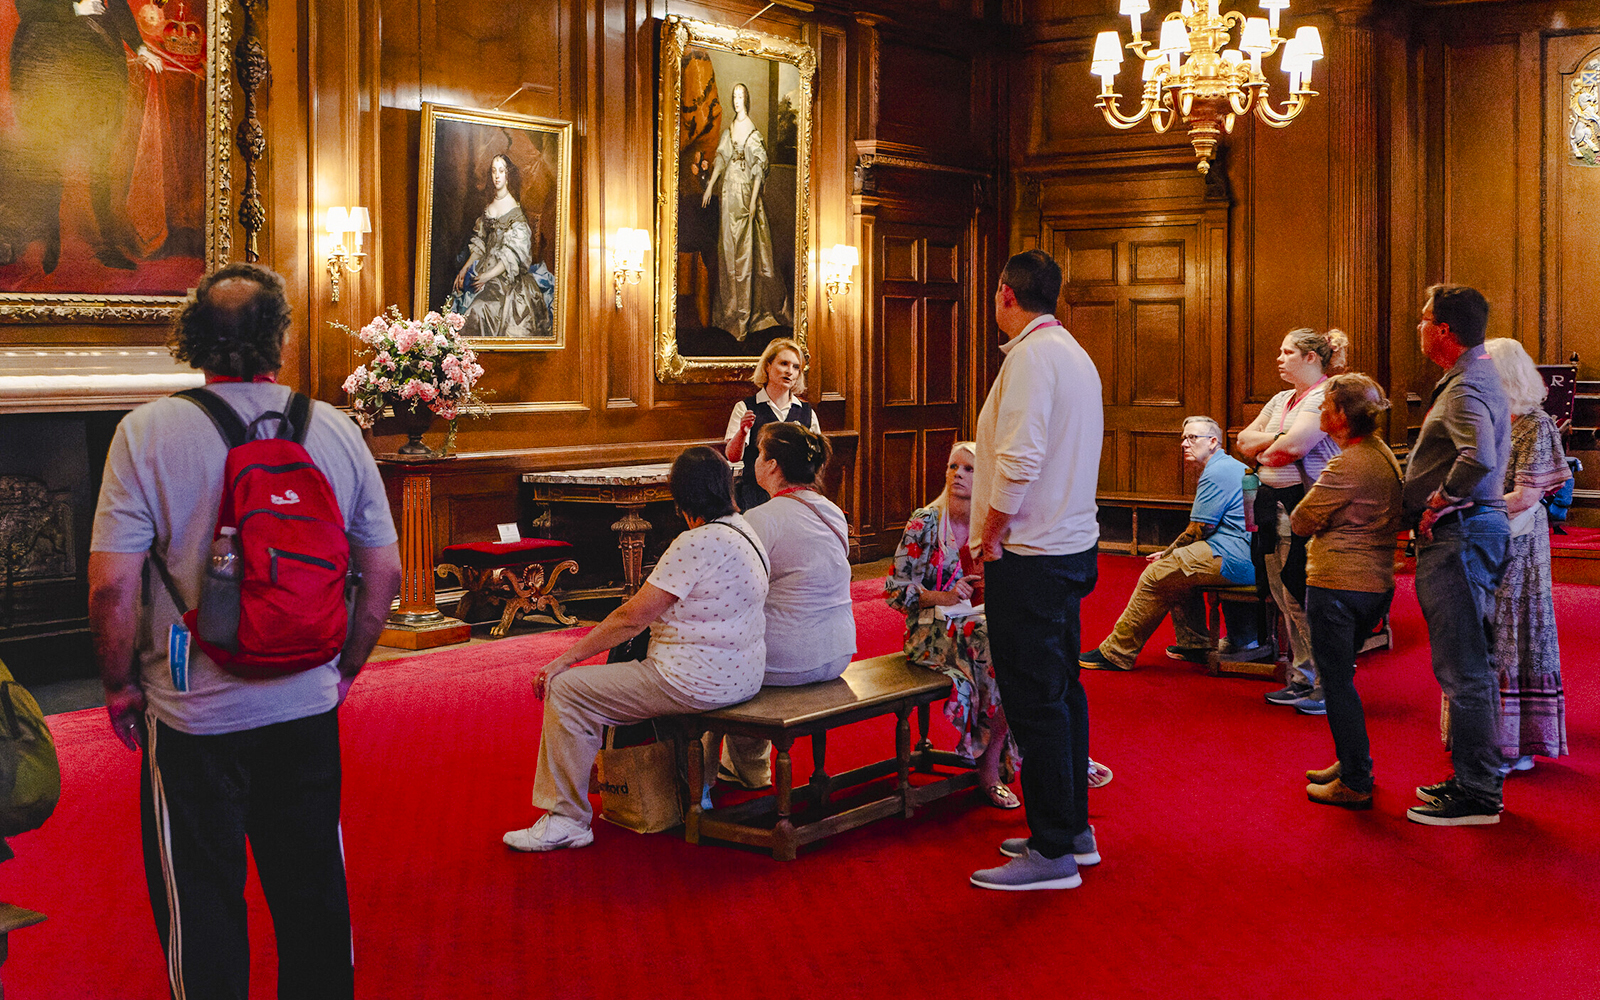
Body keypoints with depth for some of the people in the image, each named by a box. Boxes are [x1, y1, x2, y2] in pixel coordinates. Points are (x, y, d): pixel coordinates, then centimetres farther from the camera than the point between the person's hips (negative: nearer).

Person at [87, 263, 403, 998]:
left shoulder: (147, 432, -12)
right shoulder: (337, 431, -2)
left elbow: (112, 586, -15)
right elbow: (384, 574, 1)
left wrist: (122, 686, 0)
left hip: (193, 713, -3)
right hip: (307, 709, 3)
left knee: (200, 903, 11)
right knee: (312, 892, 18)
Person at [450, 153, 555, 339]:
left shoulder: (514, 209, -5)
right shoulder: (489, 207, 15)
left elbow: (513, 254, -10)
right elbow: (479, 244, 17)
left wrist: (490, 275, -18)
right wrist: (465, 268, 3)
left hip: (507, 275, -6)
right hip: (486, 266, 6)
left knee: (481, 309, -27)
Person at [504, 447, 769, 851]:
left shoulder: (697, 544, -20)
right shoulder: (745, 532, 7)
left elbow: (633, 617, -18)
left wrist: (565, 659, -13)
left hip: (697, 682, -10)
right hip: (740, 676, 10)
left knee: (566, 690, -7)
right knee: (625, 665, 33)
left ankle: (567, 820, -2)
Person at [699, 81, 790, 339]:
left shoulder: (753, 131, -6)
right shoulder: (729, 130, 12)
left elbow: (760, 168, -9)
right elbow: (720, 159, 12)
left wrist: (754, 200, -15)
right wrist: (709, 187, 4)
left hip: (746, 191, -6)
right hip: (729, 191, 6)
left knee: (746, 249, -4)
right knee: (728, 247, 8)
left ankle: (746, 313, -1)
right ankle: (729, 308, 14)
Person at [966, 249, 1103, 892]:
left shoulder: (1032, 355, -14)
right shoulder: (1075, 355, 15)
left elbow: (1020, 462, -23)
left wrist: (991, 539, -12)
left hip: (1030, 556, -10)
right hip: (1073, 546, 10)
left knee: (1035, 703, -5)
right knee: (1062, 690, 16)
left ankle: (1053, 852, 1)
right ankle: (1074, 829, 25)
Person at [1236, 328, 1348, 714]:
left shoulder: (1326, 395, -9)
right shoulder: (1281, 400, 19)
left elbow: (1295, 446, -20)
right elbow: (1244, 441, 14)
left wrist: (1263, 450, 0)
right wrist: (1276, 439, -5)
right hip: (1274, 505, 9)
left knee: (1307, 599, -7)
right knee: (1285, 599, 11)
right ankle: (1302, 679, 19)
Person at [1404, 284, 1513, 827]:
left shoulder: (1464, 389, -18)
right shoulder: (1479, 375, 17)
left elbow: (1480, 458, -36)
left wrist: (1439, 501, -22)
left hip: (1457, 534, -11)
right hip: (1472, 528, 11)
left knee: (1462, 670, -6)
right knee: (1470, 665, 17)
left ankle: (1476, 796, -1)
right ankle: (1475, 780, 26)